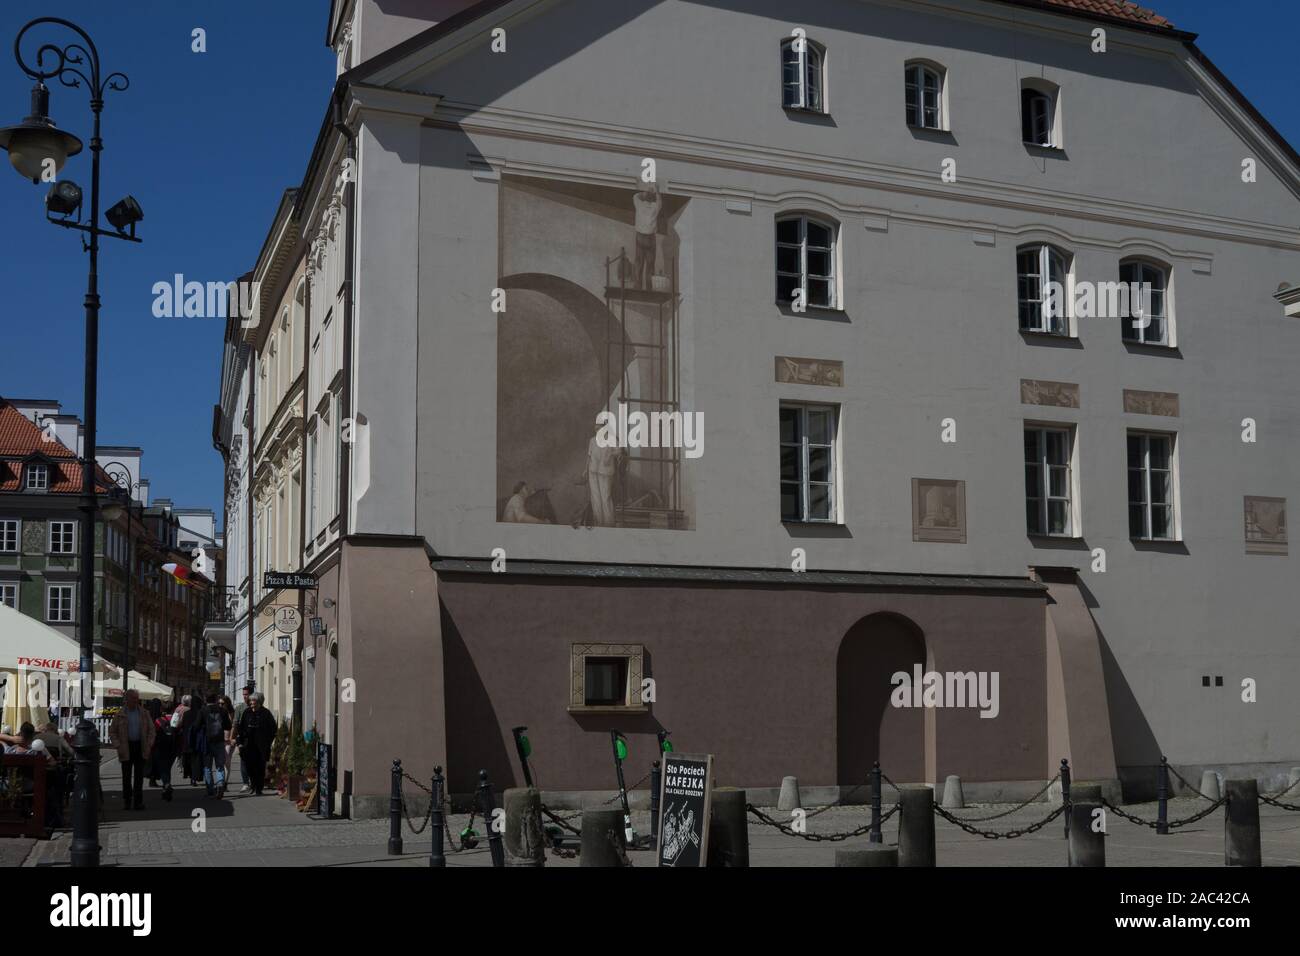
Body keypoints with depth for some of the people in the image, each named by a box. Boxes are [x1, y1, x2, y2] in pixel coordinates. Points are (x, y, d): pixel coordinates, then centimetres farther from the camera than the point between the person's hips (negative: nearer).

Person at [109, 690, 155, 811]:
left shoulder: (144, 713, 7)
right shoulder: (120, 714, 2)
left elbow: (151, 729, 10)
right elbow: (112, 732, 6)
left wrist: (149, 744, -2)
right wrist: (118, 745, -6)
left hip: (140, 747, 1)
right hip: (126, 748, -1)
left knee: (139, 776, 0)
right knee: (127, 776, 5)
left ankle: (138, 802, 2)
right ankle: (127, 801, 16)